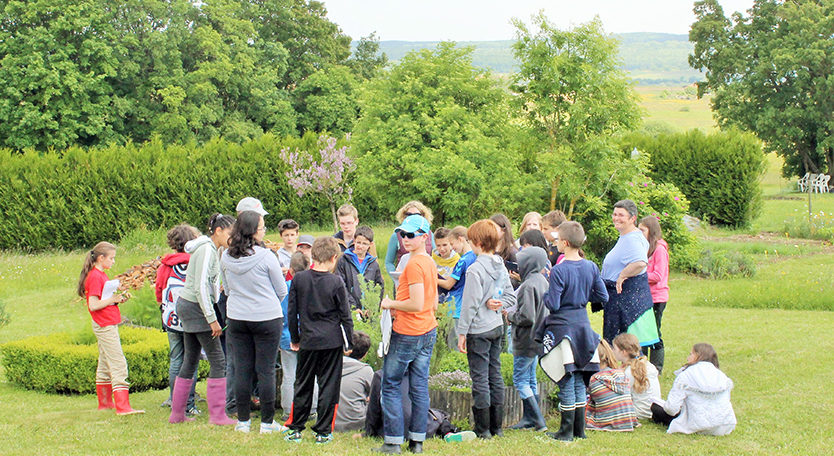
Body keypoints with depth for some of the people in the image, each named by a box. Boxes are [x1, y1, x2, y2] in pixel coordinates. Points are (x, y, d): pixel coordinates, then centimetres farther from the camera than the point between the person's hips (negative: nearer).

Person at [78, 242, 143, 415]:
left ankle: (105, 402, 24)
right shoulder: (95, 276, -15)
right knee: (118, 364, -13)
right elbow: (93, 305, -21)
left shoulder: (101, 275, 15)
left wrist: (118, 298, 6)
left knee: (105, 365, 16)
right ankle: (123, 406, -16)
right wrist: (112, 299, -16)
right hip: (104, 326, -10)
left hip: (108, 325, 10)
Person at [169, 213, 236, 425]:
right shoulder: (207, 250, -15)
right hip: (196, 307, -10)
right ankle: (217, 415, -6)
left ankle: (177, 413, 18)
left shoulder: (211, 249, 15)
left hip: (186, 305, 10)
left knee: (190, 360, 13)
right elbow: (201, 287, -21)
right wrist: (212, 319, -21)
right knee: (217, 361, -7)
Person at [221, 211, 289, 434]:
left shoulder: (226, 258, -1)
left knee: (242, 370, 10)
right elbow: (282, 291, -4)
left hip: (236, 317, 4)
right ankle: (267, 422, 8)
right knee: (266, 371, 2)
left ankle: (243, 421, 15)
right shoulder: (265, 256, -14)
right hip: (267, 319, -4)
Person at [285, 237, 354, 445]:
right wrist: (348, 343, 7)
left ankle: (295, 429, 15)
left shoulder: (299, 279, -2)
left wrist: (294, 339, 16)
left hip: (308, 341, 2)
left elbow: (292, 312, 5)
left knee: (303, 386, 12)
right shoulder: (336, 282, -9)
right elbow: (345, 316, -3)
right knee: (329, 387, 5)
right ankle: (323, 432, 8)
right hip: (332, 342, -2)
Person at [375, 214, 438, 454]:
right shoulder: (430, 263, 11)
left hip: (407, 335, -8)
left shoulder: (414, 264, -18)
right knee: (419, 386, 9)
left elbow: (417, 304, -24)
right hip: (428, 333, 8)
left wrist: (391, 304, -10)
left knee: (390, 385, 0)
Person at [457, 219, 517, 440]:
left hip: (479, 330, -8)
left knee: (480, 378, -2)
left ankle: (483, 429, 2)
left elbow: (470, 304, -17)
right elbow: (511, 297, 13)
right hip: (497, 327, 8)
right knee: (495, 375, 13)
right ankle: (496, 426, 18)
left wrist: (462, 333, -11)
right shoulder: (501, 267, 6)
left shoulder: (475, 269, -18)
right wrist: (496, 303, 0)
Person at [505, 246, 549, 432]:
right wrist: (513, 313, 13)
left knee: (520, 379, -3)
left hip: (526, 341, -10)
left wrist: (510, 314, -7)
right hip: (538, 339, 10)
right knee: (530, 379, 16)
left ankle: (539, 421, -6)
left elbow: (526, 317, -26)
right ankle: (529, 418, 21)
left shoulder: (528, 286, -21)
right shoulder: (542, 281, 8)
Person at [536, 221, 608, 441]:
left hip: (563, 326, -6)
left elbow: (552, 304, -20)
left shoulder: (559, 271, -18)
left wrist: (545, 291, -2)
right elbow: (602, 296, 6)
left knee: (566, 381, 0)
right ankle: (579, 429, 19)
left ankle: (566, 430, 6)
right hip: (583, 324, 6)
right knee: (579, 379, 14)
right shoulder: (591, 267, 1)